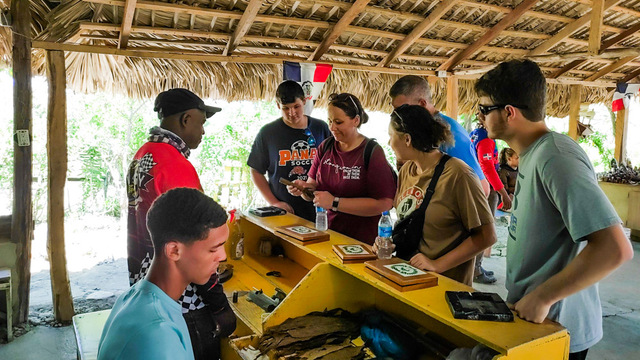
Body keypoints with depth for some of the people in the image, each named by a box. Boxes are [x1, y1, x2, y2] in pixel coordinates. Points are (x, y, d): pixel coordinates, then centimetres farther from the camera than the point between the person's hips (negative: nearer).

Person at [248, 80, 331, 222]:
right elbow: (256, 172, 4)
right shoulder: (268, 132, 0)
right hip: (284, 211, -1)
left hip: (317, 210, 1)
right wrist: (274, 202, -5)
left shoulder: (321, 128, 4)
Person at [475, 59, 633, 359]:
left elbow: (615, 249, -30)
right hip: (530, 315, 8)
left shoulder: (556, 158, -23)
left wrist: (542, 297, -23)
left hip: (555, 327, -8)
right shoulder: (532, 153, 6)